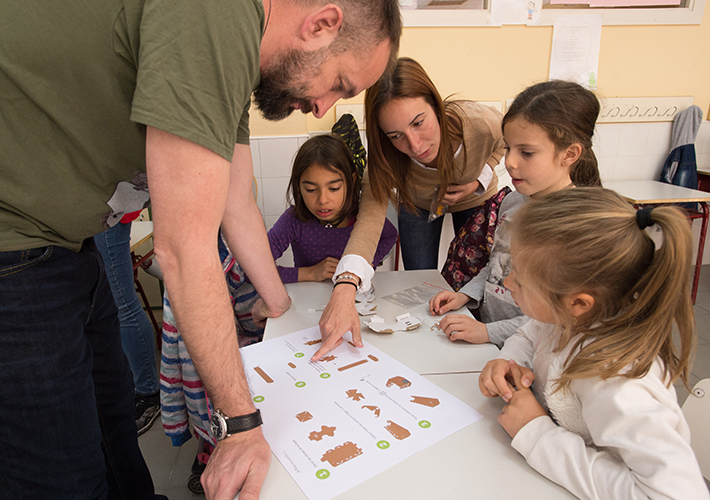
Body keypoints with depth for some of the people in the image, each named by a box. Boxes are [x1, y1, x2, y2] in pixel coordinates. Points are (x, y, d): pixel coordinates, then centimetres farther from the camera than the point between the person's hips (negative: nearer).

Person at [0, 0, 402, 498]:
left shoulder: (233, 52, 3)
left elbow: (239, 208, 9)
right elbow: (184, 249, -28)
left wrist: (283, 308, 19)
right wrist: (242, 422, -17)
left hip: (60, 241, 9)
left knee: (113, 410, 23)